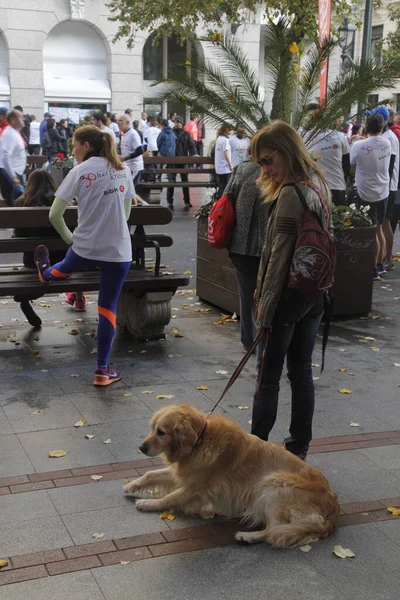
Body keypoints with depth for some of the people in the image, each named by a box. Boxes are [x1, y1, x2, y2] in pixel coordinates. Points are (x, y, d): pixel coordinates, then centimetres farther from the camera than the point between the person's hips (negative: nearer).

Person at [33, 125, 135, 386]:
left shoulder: (79, 172, -7)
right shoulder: (123, 169, 5)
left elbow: (55, 214, -9)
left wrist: (69, 238, 7)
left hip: (85, 247, -2)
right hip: (119, 251, 2)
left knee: (65, 268, 33)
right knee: (108, 308, 8)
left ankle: (45, 273, 68)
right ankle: (103, 370, 12)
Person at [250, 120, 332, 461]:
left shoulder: (291, 193, -19)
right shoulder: (319, 185, 8)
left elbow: (279, 257, -19)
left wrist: (265, 308, -15)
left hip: (288, 296, -8)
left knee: (268, 376, 4)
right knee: (302, 372, 15)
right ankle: (299, 446, 25)